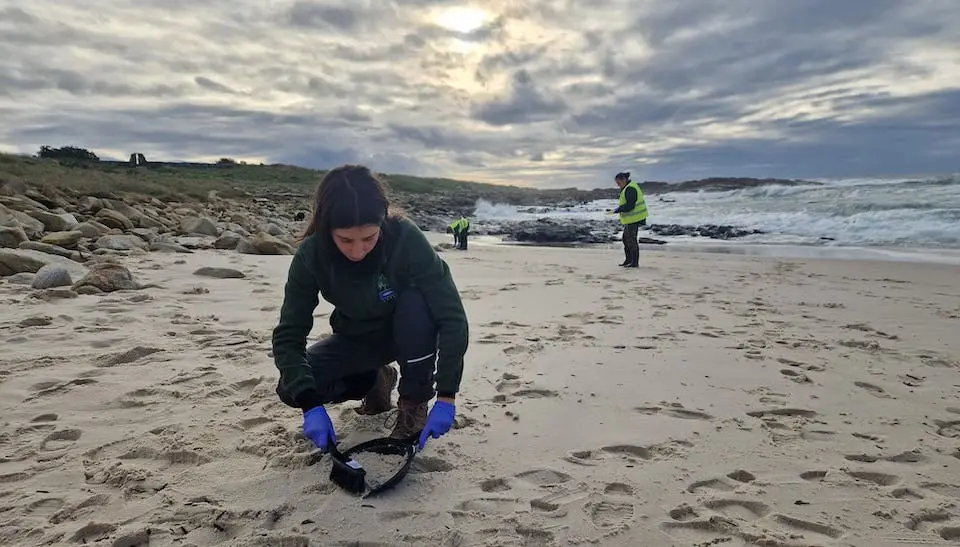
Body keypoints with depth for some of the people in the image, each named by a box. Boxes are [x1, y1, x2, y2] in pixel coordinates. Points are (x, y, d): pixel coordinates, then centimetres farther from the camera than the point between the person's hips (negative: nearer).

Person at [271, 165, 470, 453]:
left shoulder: (407, 239, -33)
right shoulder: (311, 255, -26)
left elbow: (453, 318, -33)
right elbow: (288, 335, -22)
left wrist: (446, 397, -36)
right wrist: (310, 404, -34)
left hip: (410, 334, -2)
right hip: (356, 339, 3)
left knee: (416, 301, -35)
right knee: (291, 389, -18)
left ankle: (414, 404, -14)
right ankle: (375, 382, 9)